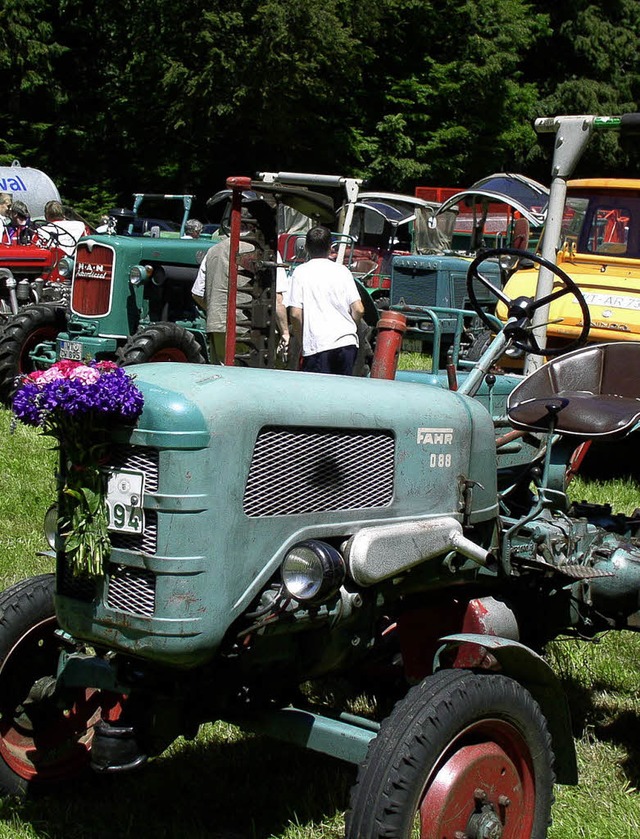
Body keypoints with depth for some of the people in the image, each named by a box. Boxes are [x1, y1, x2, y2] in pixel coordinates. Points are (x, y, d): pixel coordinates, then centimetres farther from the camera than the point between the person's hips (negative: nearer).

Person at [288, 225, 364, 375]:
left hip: (317, 345, -3)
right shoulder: (342, 271, 7)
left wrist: (300, 339, 8)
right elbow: (358, 309, 3)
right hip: (347, 342, 3)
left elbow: (295, 313, -6)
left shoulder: (301, 272, 0)